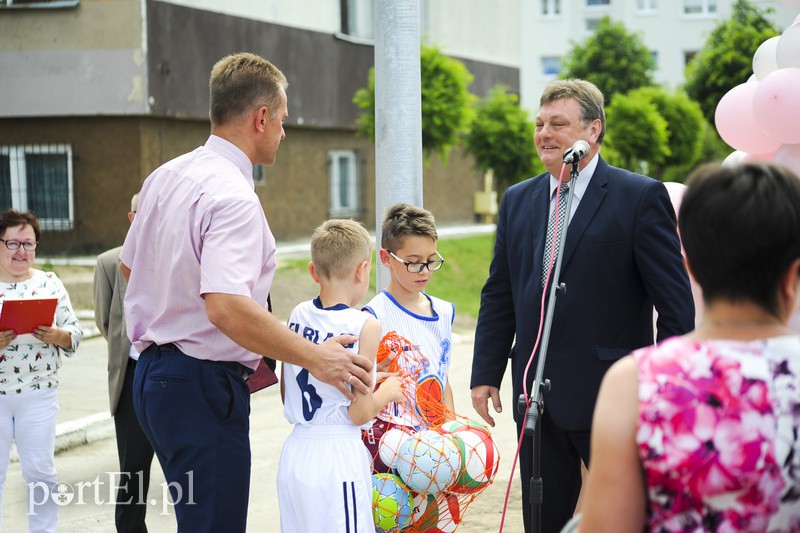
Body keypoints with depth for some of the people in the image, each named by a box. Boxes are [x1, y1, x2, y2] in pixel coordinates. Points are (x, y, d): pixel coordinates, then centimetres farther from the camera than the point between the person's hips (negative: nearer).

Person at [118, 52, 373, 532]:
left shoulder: (165, 177, 9)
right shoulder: (233, 196, -20)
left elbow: (129, 266, 22)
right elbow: (226, 306, -32)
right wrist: (314, 358, -25)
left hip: (154, 371, 10)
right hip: (204, 385, -10)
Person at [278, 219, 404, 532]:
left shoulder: (298, 315, 4)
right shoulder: (364, 326, -13)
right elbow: (360, 414, -13)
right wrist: (388, 391, 6)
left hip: (296, 451, 6)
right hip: (337, 456, -6)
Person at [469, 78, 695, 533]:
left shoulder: (642, 197, -6)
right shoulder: (517, 200, 10)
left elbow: (676, 303, -7)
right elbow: (499, 295, 14)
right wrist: (486, 373, 9)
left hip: (611, 397, -5)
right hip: (536, 396, 5)